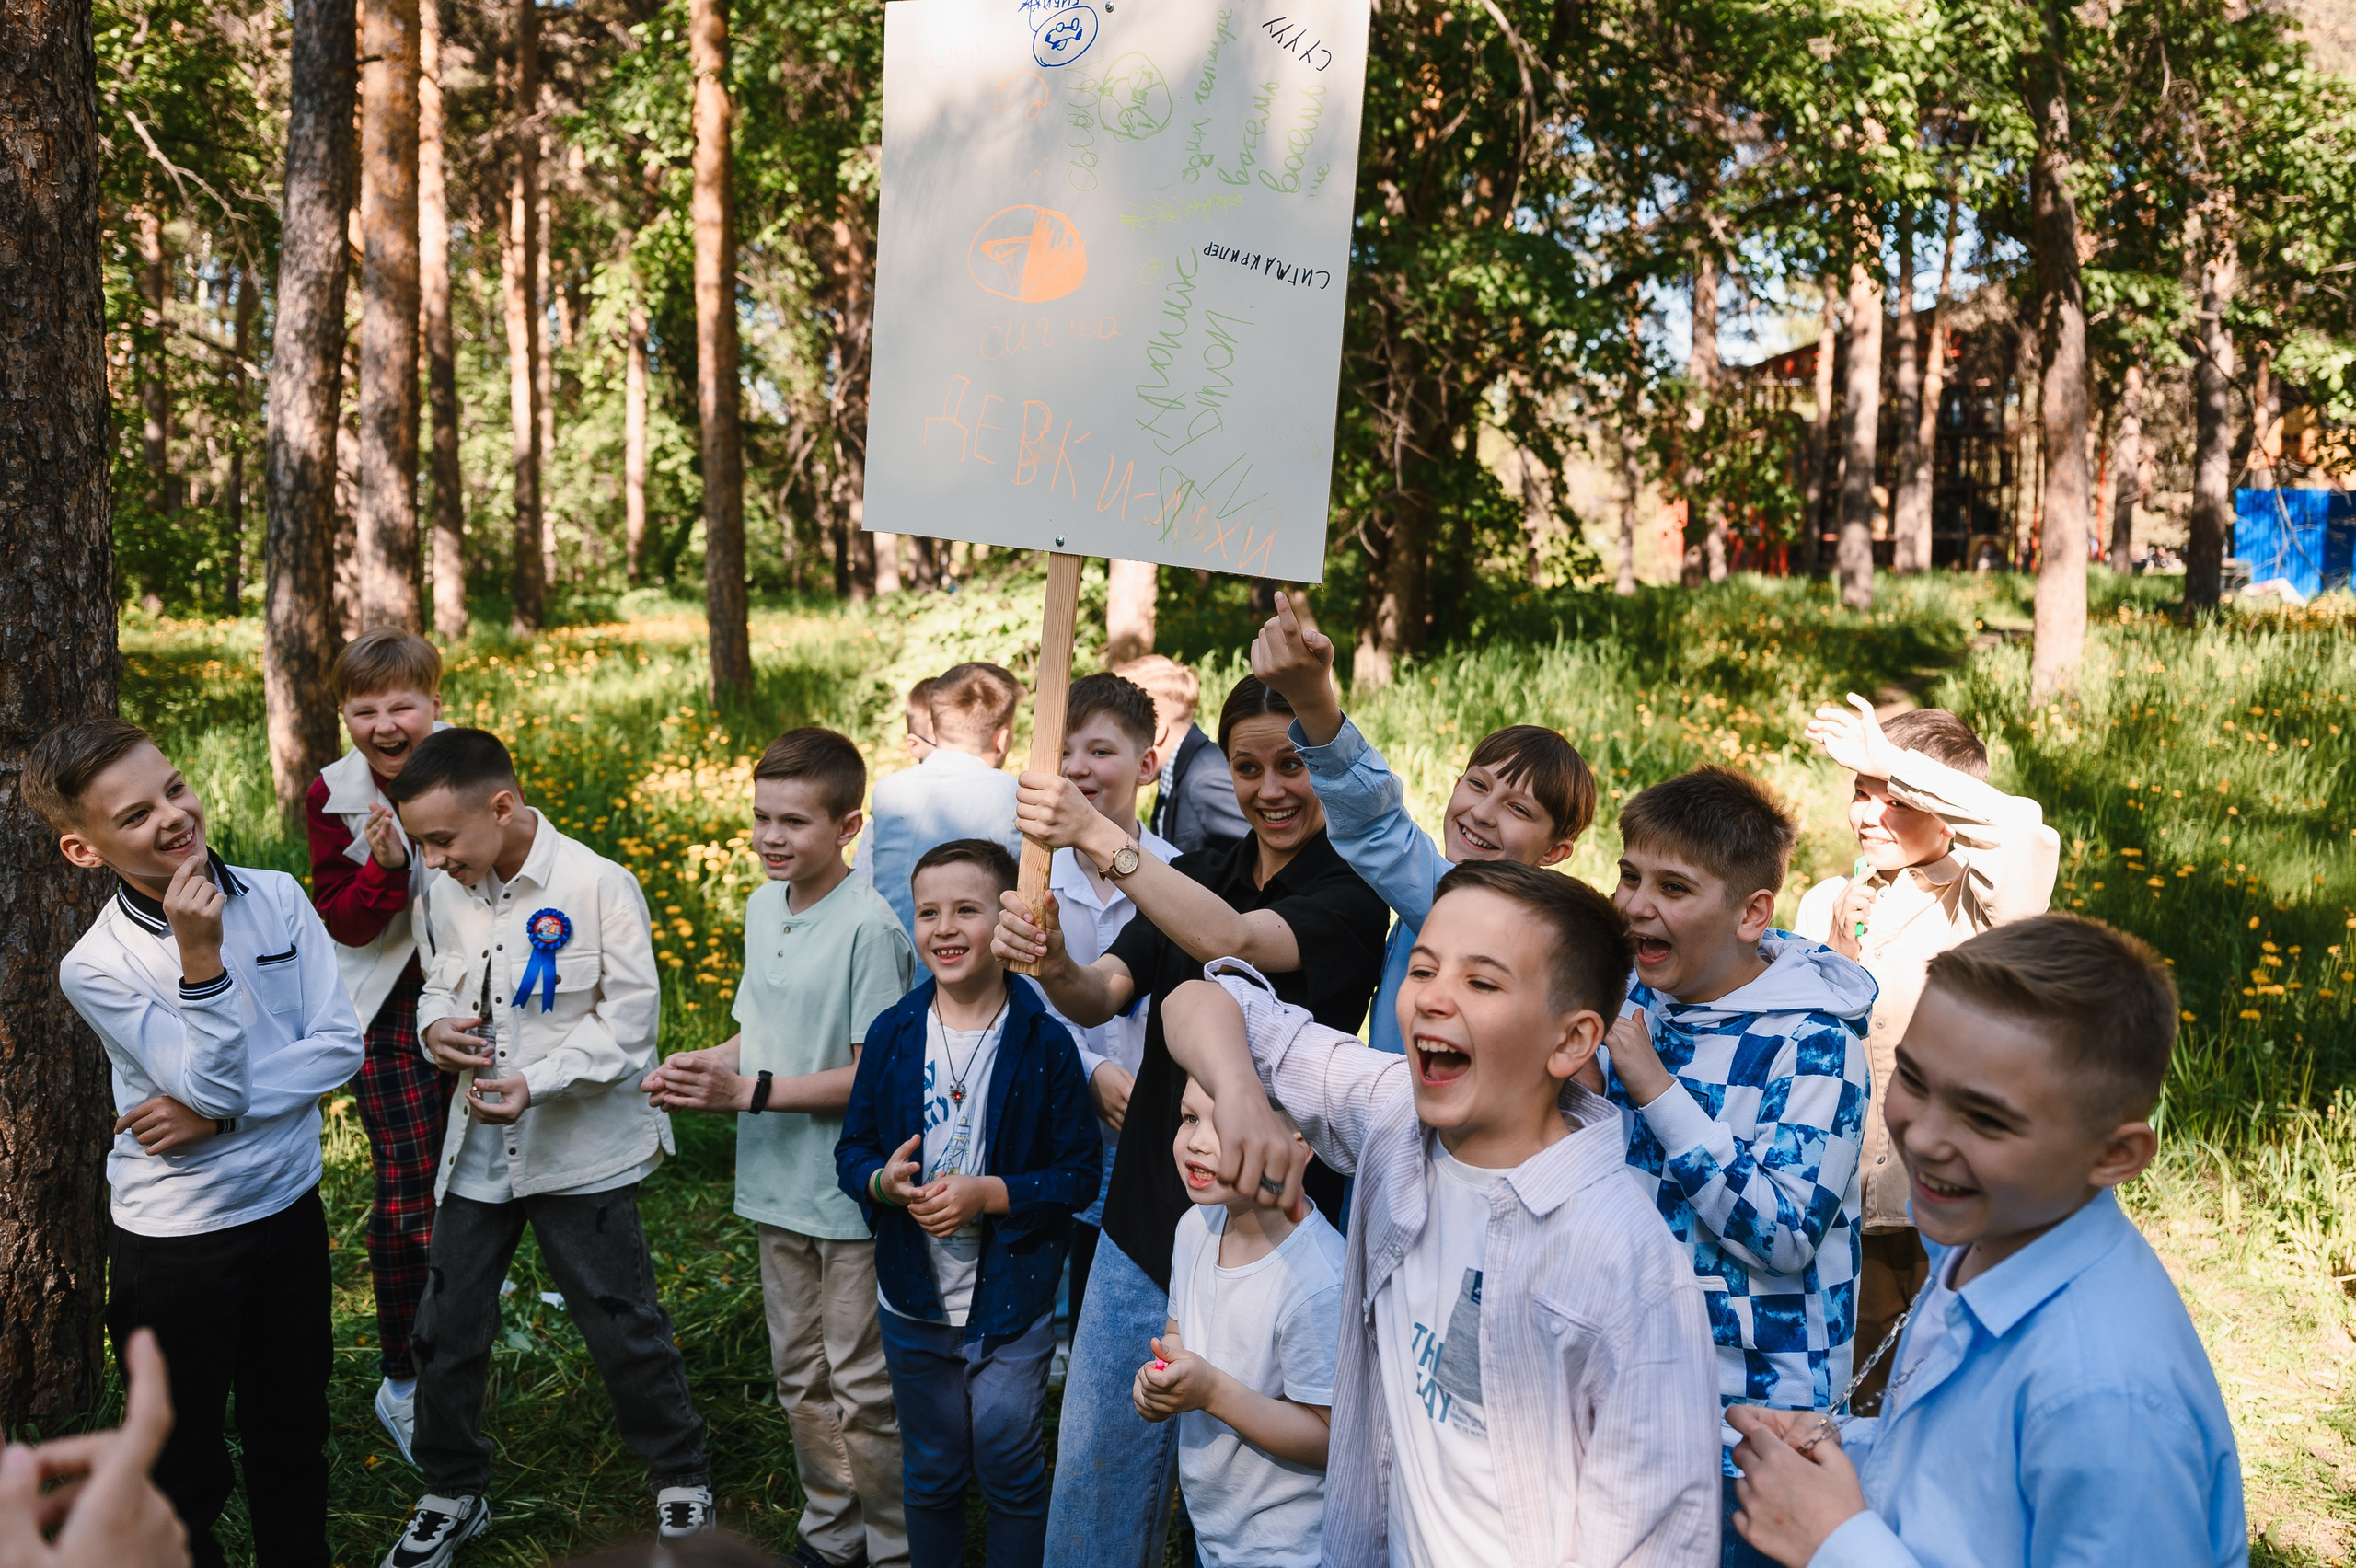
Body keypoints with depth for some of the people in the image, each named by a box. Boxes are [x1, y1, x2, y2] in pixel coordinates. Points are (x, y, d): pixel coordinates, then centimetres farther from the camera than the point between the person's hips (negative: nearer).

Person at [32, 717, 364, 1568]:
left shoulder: (276, 898, -8)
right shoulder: (96, 967, -17)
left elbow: (340, 1043, -10)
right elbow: (214, 1083, -22)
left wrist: (217, 1111, -19)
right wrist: (199, 957, -31)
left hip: (289, 1202, 4)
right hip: (176, 1235, -4)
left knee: (294, 1429, 21)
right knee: (185, 1459, 13)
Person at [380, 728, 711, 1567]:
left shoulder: (598, 885, -16)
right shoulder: (443, 893, 1)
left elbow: (627, 1018, -15)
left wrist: (537, 1081, -26)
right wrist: (435, 1026, -7)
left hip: (582, 1150, -5)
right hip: (477, 1150, 5)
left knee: (623, 1323, 7)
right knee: (447, 1329, 12)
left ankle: (680, 1475, 30)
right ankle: (452, 1494, 35)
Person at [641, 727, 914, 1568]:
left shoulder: (868, 926, -20)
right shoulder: (763, 906, 4)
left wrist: (747, 1091, -23)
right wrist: (698, 1067, -5)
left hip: (852, 1193, -8)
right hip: (779, 1185, 8)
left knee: (862, 1389, 6)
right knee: (800, 1379, 21)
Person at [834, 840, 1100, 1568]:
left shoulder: (1044, 1042, -11)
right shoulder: (891, 1034, -3)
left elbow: (1080, 1172, -10)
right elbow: (852, 1149, 4)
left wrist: (987, 1194, -22)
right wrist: (883, 1181, -17)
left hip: (1013, 1301, -3)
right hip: (914, 1300, 3)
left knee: (1010, 1468, 4)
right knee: (931, 1473, 18)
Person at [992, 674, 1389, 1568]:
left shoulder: (1349, 894, -8)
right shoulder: (1201, 875, 9)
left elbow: (1230, 941, -28)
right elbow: (1101, 996, -4)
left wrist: (1096, 835, -36)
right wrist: (1051, 965, -27)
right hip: (1145, 1222, 5)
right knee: (1093, 1479, 11)